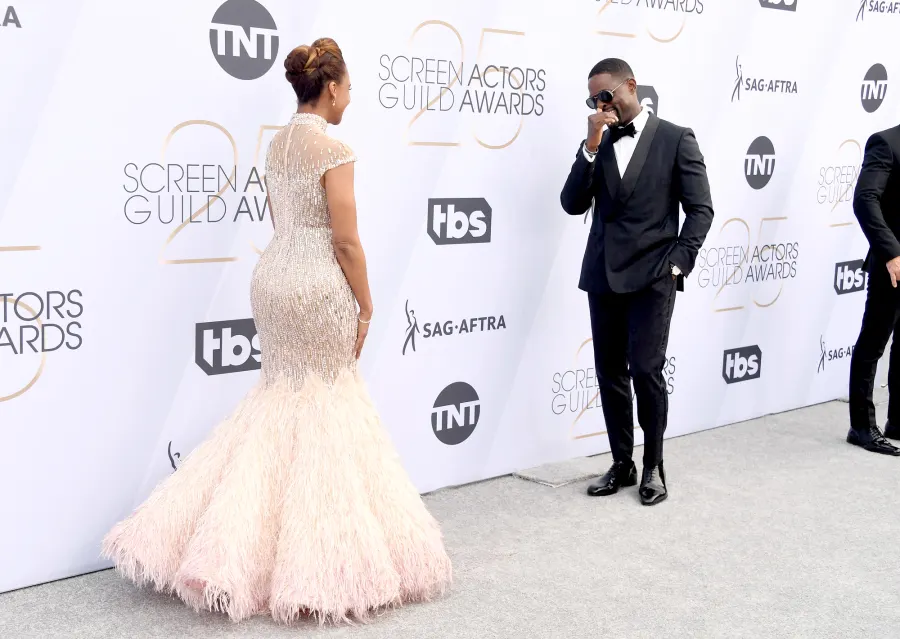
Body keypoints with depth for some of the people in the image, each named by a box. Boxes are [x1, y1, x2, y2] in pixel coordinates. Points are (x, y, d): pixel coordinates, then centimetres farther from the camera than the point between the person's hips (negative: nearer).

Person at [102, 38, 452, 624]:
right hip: (320, 287, -8)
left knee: (283, 395, 17)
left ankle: (232, 542, 15)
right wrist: (366, 307, -6)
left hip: (273, 277, 8)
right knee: (328, 404, 5)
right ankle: (322, 551, 16)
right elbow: (346, 241, -16)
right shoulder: (335, 150, -15)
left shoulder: (278, 145, 10)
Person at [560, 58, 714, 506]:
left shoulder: (676, 139, 0)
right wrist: (592, 146, -9)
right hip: (603, 275, 5)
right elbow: (573, 204, 0)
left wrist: (678, 262, -11)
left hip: (651, 276, -4)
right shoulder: (597, 144, 11)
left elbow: (700, 209, -2)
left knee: (646, 370, -9)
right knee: (610, 372, 8)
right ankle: (621, 464, 20)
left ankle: (653, 466, 9)